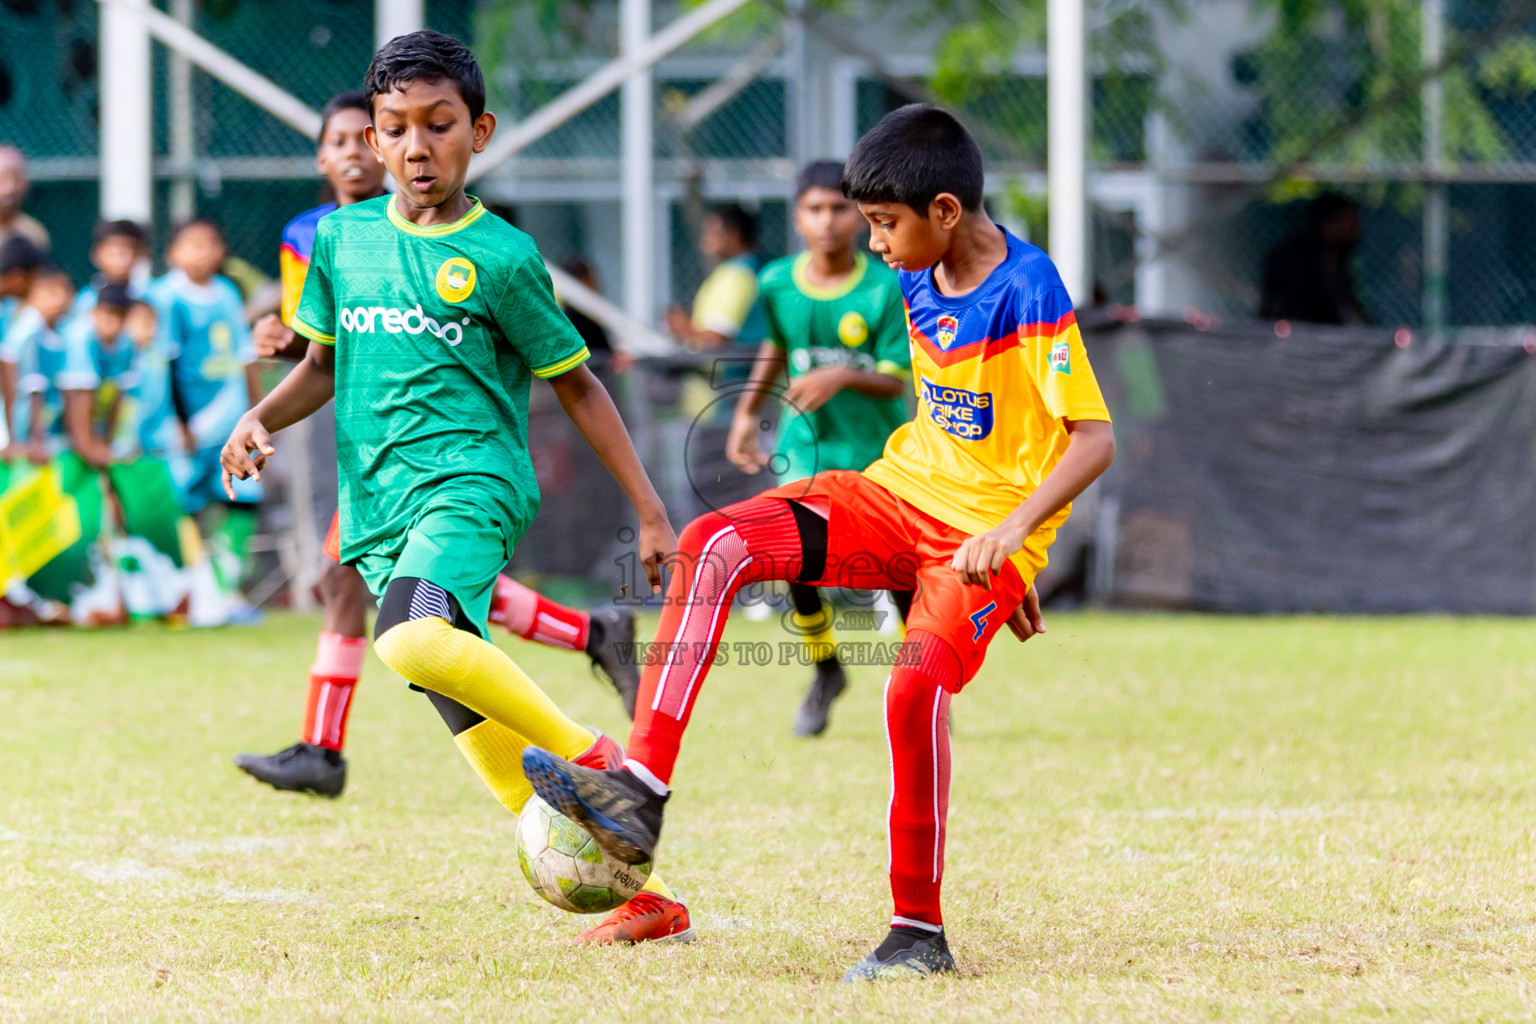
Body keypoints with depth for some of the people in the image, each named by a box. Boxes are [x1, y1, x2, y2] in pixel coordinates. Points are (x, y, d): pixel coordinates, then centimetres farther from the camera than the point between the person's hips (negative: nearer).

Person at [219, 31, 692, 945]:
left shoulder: (501, 257, -2)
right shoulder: (343, 239, 11)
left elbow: (577, 387, 5)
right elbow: (324, 363, 25)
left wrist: (653, 515, 4)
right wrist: (263, 419, 4)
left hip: (471, 483, -6)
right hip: (380, 509, 6)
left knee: (416, 640, -36)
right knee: (479, 731, 1)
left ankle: (595, 756, -22)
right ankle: (645, 897, 8)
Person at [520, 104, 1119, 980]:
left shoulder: (1029, 291, -17)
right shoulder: (922, 281, 7)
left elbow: (1094, 438, -21)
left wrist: (1010, 531, -34)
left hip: (987, 531, -7)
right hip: (902, 491, 7)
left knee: (916, 684, -32)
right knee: (715, 543, -15)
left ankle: (921, 931, -17)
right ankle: (640, 793, -24)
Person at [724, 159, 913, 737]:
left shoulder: (886, 289, -14)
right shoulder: (777, 283, -4)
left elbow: (897, 380, -16)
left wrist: (843, 377, -33)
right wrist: (748, 412, 12)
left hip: (878, 445, -2)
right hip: (807, 441, 2)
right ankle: (825, 672, 8)